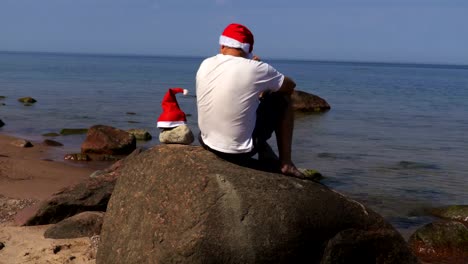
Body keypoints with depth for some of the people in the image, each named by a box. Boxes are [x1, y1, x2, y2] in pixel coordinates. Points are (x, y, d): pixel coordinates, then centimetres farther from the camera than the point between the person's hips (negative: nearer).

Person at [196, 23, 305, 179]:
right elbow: (290, 85, 6)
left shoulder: (205, 65, -3)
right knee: (282, 100, 12)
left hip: (207, 144, 5)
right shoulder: (255, 69, -14)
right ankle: (285, 163, 13)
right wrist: (266, 92, 23)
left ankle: (265, 154, 29)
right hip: (240, 151, -5)